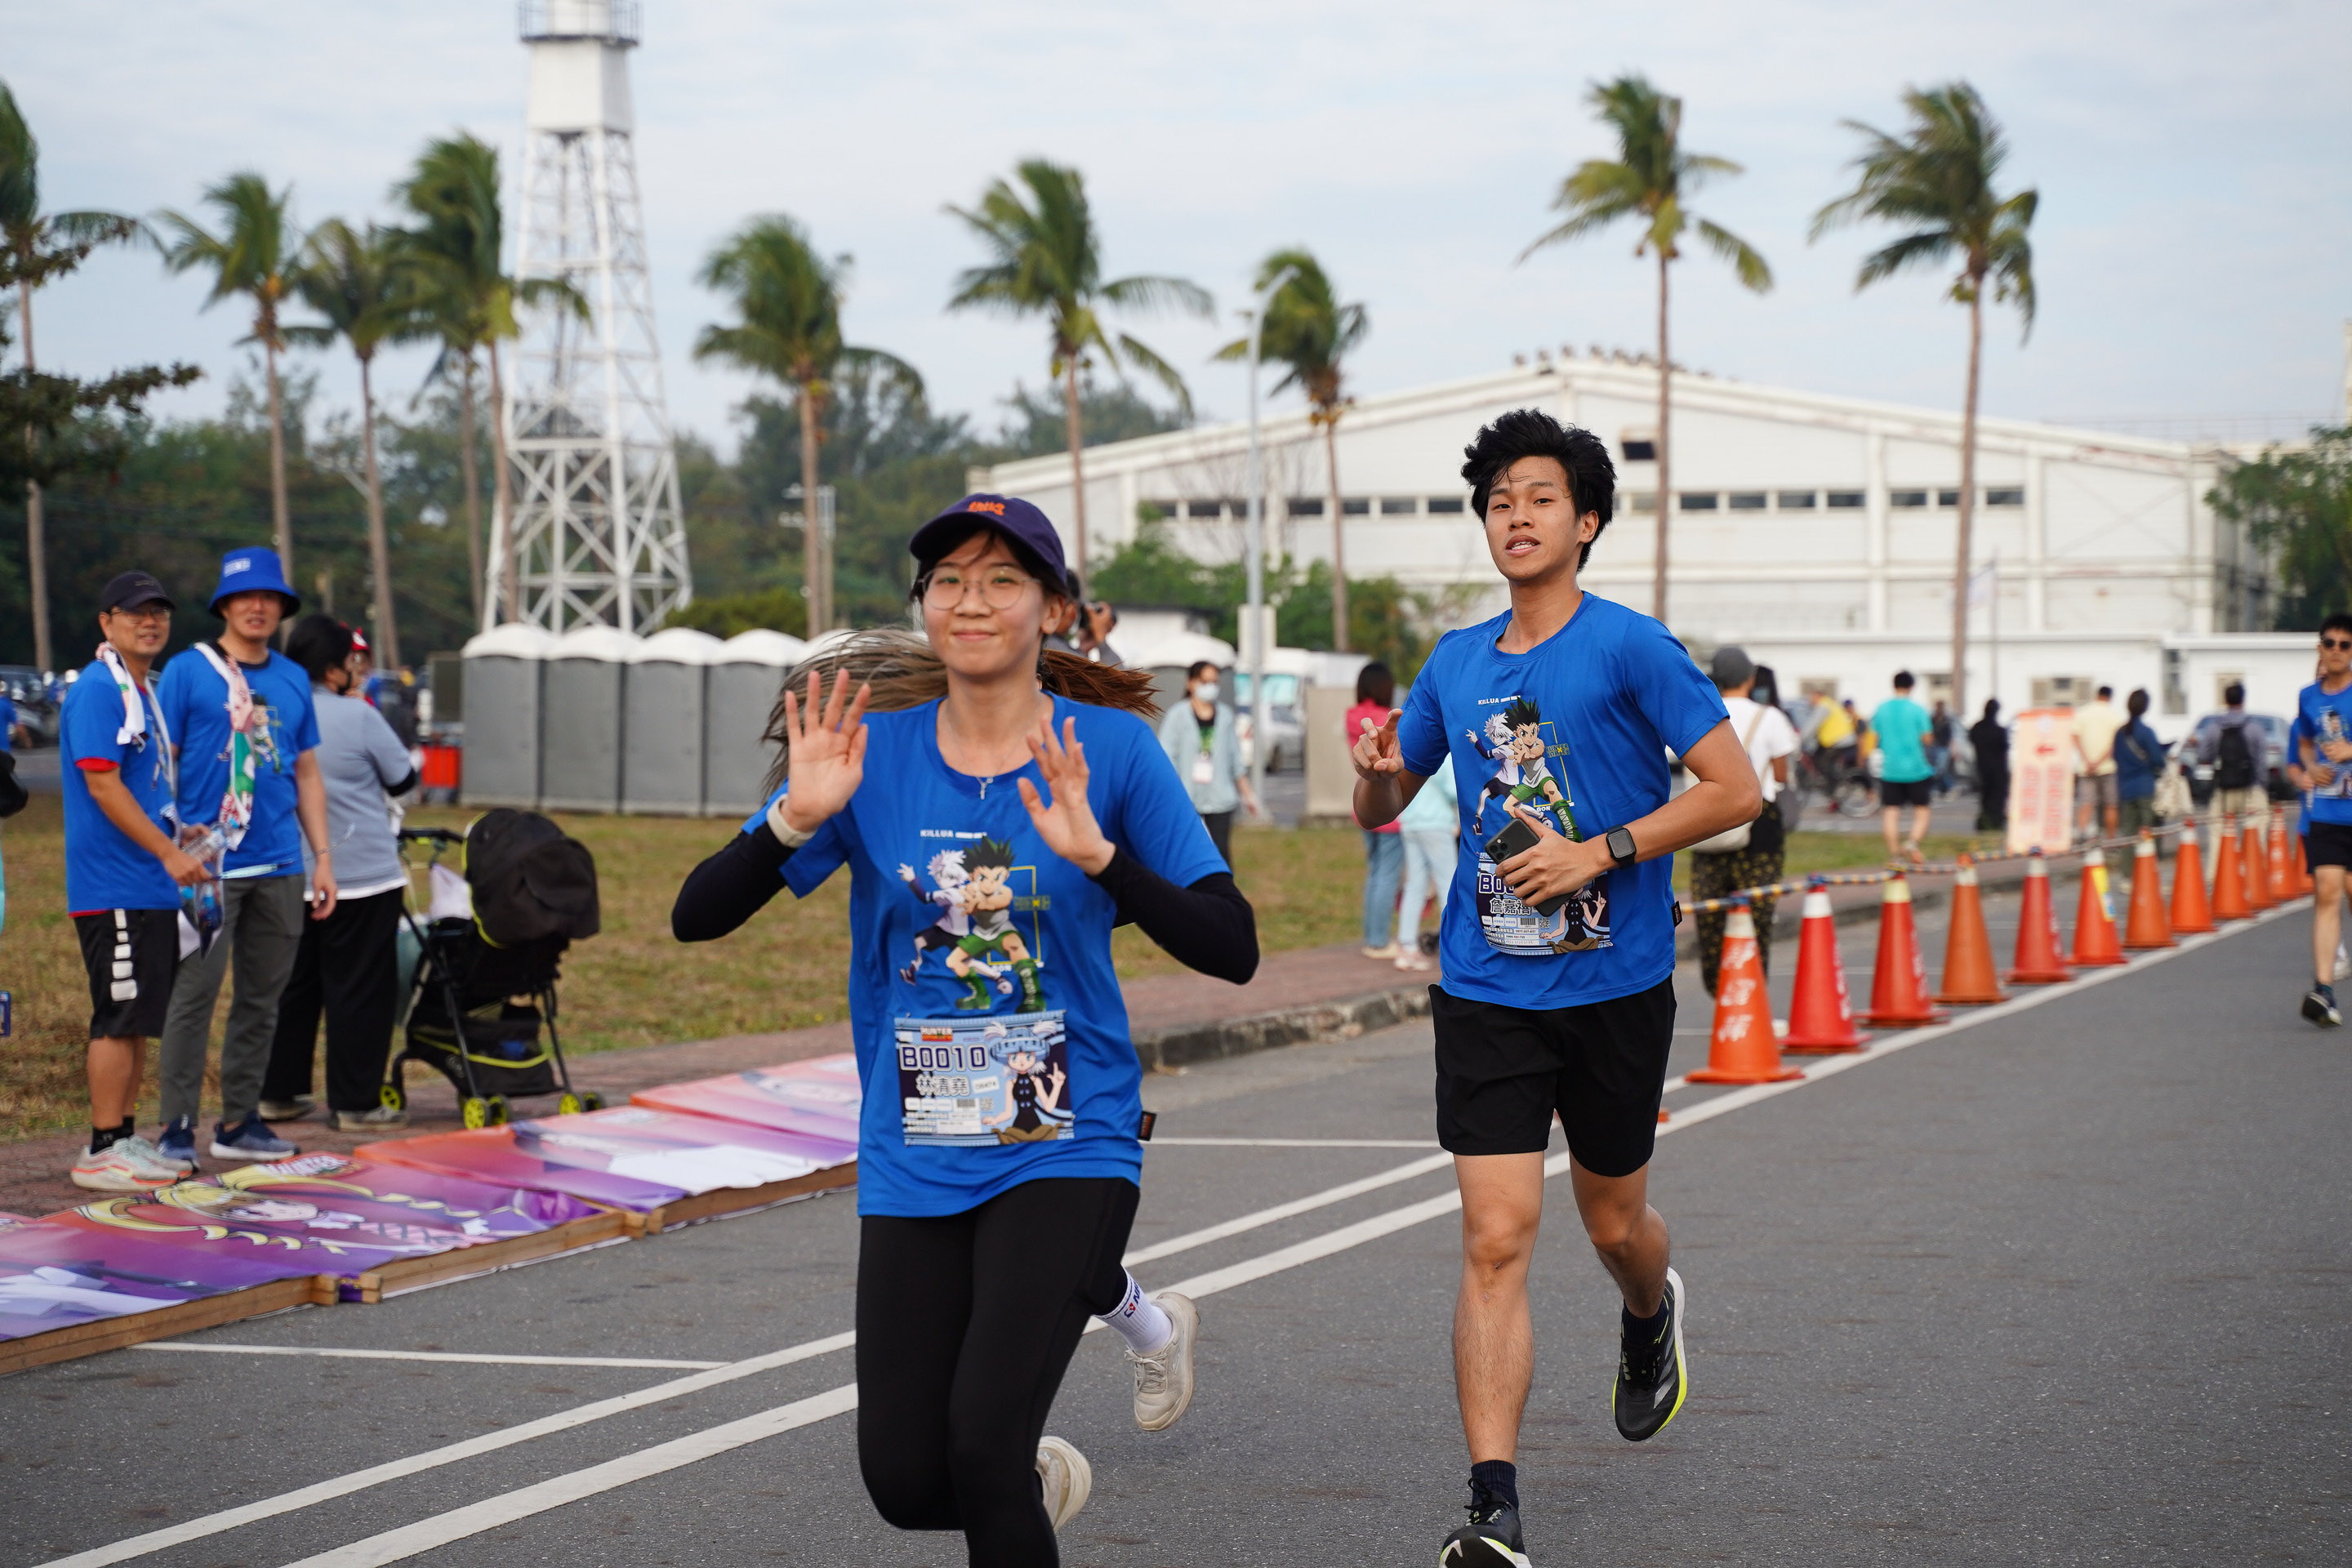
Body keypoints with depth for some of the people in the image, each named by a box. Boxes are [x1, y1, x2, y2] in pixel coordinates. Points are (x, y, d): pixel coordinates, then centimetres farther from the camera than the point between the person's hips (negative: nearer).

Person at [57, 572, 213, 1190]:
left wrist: (179, 836, 18)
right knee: (121, 1017, -8)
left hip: (151, 886, 10)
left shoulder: (144, 693, 18)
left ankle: (124, 1138, 19)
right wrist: (170, 853, -21)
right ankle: (103, 1151, -4)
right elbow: (103, 786, -19)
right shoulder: (97, 692, -13)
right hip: (114, 888, -10)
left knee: (140, 1018, 12)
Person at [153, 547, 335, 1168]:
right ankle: (177, 1127, -3)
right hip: (209, 866, -5)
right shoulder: (187, 671, -2)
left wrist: (323, 857, 13)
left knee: (263, 999, 9)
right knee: (195, 994, -7)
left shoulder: (293, 680, 14)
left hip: (280, 867, 5)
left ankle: (239, 1122, 18)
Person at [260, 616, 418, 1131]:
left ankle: (278, 1092, 19)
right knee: (361, 991, 1)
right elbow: (403, 778, -3)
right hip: (364, 876, -6)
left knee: (294, 986, 15)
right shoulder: (357, 717, -14)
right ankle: (355, 1103, 2)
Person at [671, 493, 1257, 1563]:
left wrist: (1098, 857, -24)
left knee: (982, 1444, -21)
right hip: (911, 1164, 3)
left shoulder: (1109, 750, -5)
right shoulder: (872, 751, -1)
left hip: (1065, 1149, -3)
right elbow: (697, 916, -5)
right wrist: (799, 817, -22)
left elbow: (1232, 951, -10)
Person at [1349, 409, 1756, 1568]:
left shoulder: (1630, 648, -7)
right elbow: (1381, 809, 19)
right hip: (1486, 992, 2)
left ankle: (1651, 1318, 53)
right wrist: (1378, 771, -5)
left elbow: (1736, 789, -11)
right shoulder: (1457, 664, 7)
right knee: (1495, 1240, -9)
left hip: (1615, 985, -2)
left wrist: (1598, 853, -18)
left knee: (1614, 1223, 15)